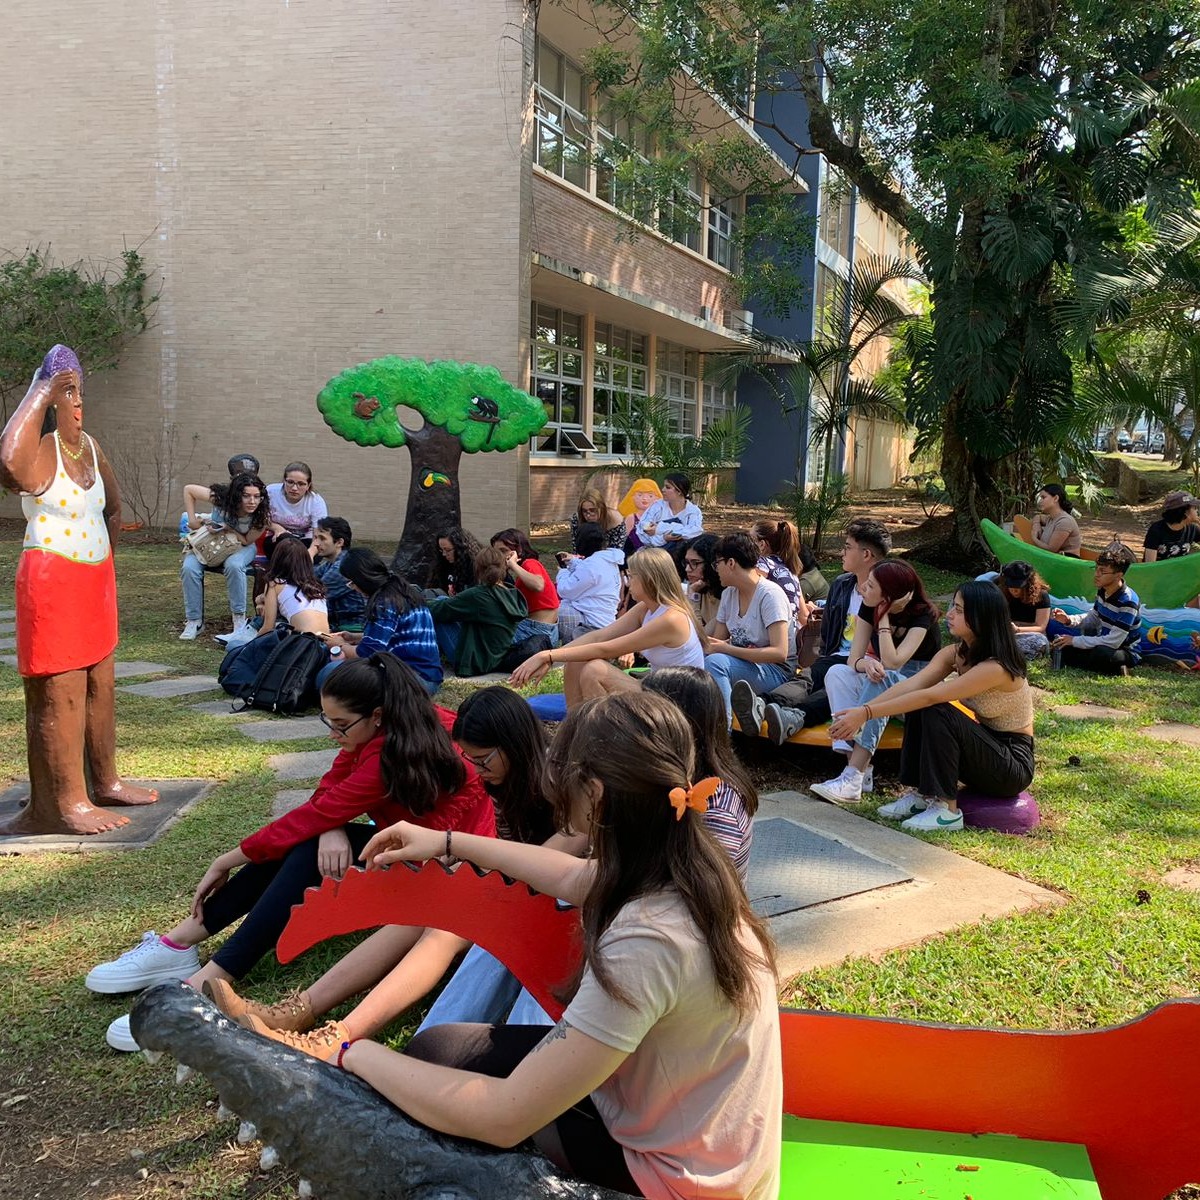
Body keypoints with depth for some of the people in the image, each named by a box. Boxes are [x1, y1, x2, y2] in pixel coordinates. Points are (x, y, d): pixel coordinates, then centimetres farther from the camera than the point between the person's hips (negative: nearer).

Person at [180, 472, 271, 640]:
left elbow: (247, 541, -16)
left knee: (234, 565, -37)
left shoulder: (262, 516, -26)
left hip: (240, 546, -1)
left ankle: (239, 617, -22)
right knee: (189, 568, -26)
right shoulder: (221, 498, -29)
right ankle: (193, 621, -13)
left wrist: (228, 529, -33)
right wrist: (192, 520, -18)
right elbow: (188, 489, -15)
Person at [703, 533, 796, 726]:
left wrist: (727, 648, -23)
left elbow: (780, 653, -22)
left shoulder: (770, 594, -14)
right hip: (741, 664, 7)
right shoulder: (729, 594, 9)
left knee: (715, 662, -33)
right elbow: (717, 641, 11)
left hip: (776, 671, -7)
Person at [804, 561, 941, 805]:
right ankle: (860, 770, -36)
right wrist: (865, 664, -31)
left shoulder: (922, 615, -17)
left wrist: (883, 618, -24)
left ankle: (852, 778, -44)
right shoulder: (869, 608, -2)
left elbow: (892, 662, -28)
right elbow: (853, 660, -7)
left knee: (882, 682, -37)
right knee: (837, 672, -23)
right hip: (884, 683, 6)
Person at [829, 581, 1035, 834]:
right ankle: (919, 794, -4)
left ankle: (946, 809, -18)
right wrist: (861, 710, -30)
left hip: (1014, 763, -7)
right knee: (918, 707, -12)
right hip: (985, 749, 7)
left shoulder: (995, 668, -26)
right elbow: (910, 685, -16)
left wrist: (867, 714, -35)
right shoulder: (955, 653, -2)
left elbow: (930, 696, -33)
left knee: (937, 712, -27)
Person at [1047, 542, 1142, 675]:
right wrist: (1069, 620, -7)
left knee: (1101, 653, -41)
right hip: (1102, 643, 8)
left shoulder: (1128, 602, -27)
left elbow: (1113, 642, -29)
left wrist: (1075, 640, -25)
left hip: (1124, 652, -8)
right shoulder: (1103, 591, -4)